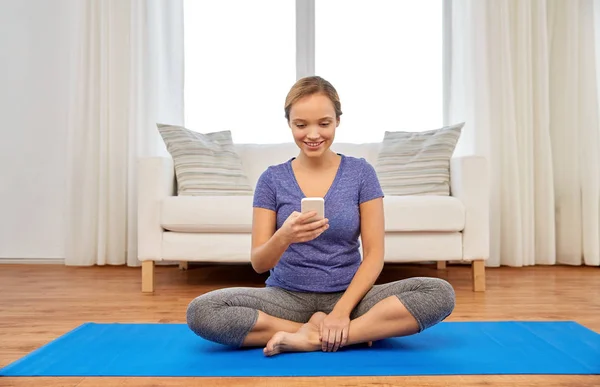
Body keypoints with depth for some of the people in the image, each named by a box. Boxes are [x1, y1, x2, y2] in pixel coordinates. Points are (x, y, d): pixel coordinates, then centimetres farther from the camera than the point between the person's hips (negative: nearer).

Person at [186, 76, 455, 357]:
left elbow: (374, 254, -3)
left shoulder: (360, 172, 0)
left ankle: (307, 338, -21)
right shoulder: (272, 179, 0)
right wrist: (283, 237, -27)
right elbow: (258, 263, -5)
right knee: (200, 312, -26)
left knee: (440, 293, -24)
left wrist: (342, 310, -18)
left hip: (348, 295, 0)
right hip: (287, 297, 1)